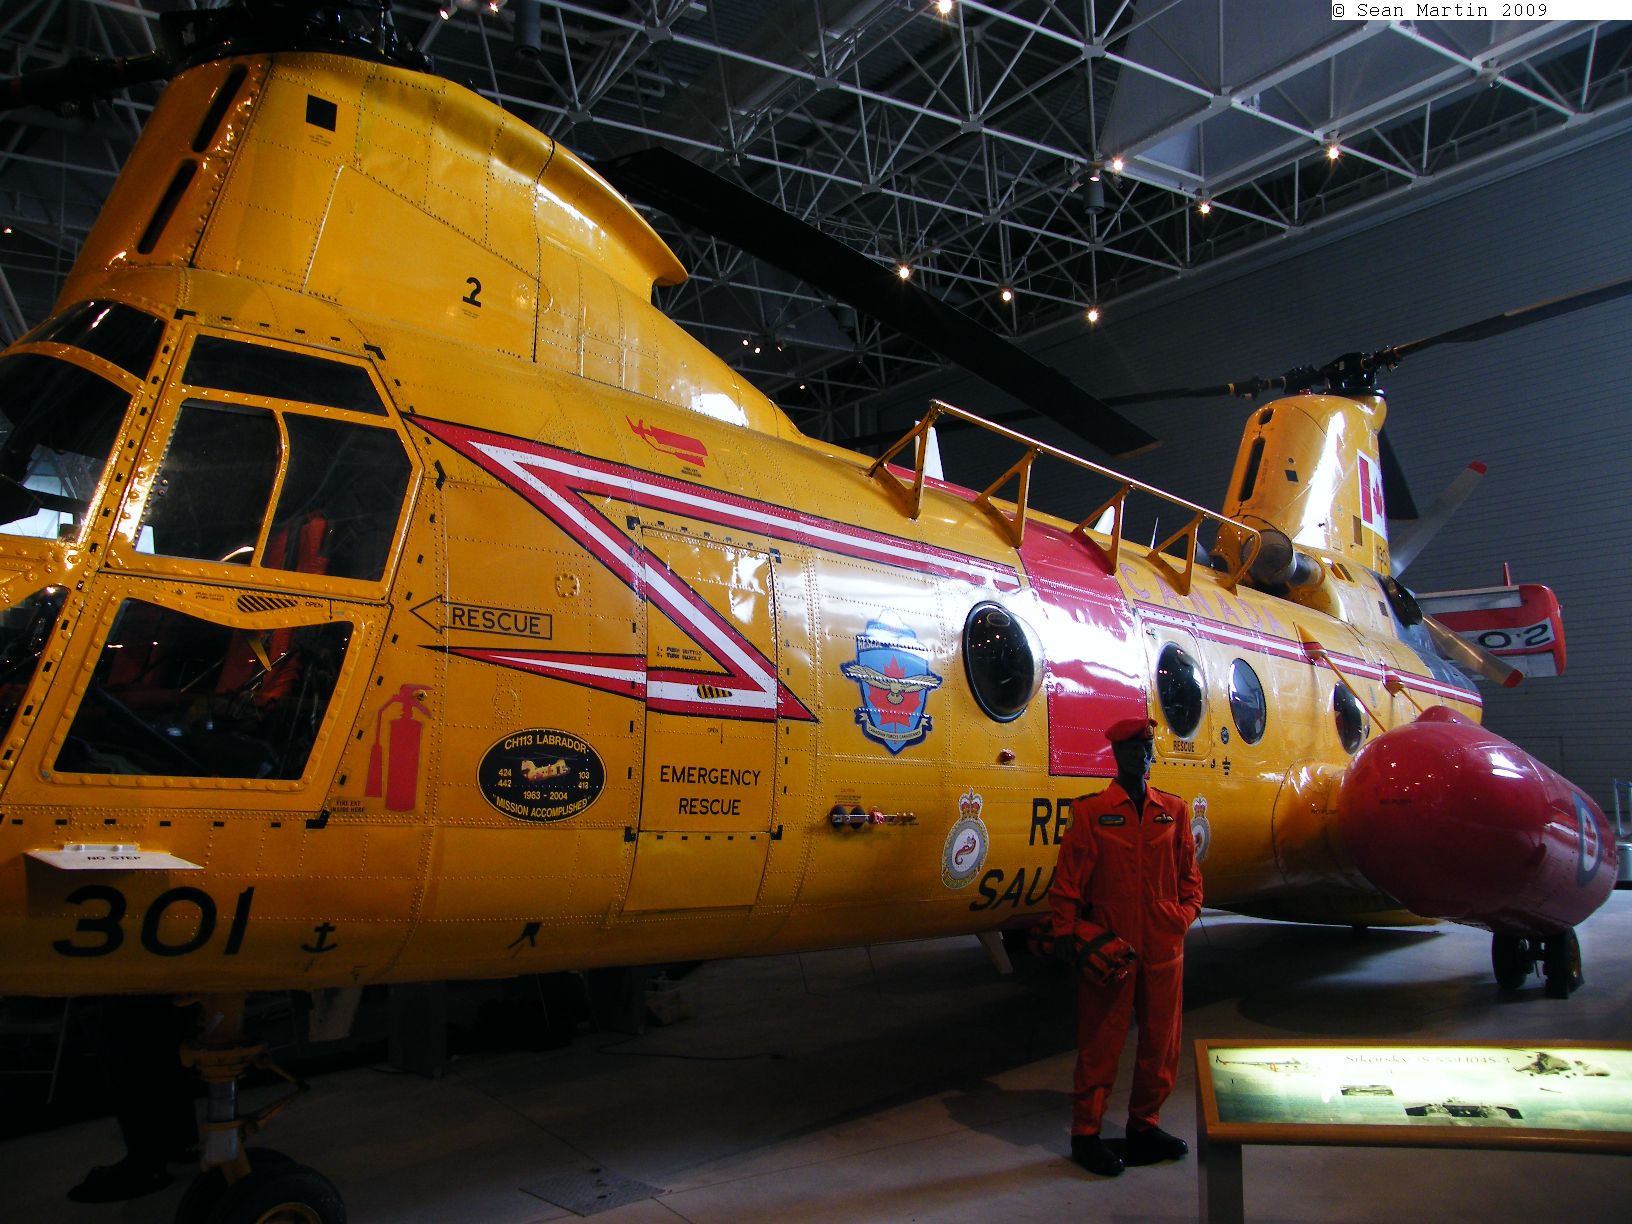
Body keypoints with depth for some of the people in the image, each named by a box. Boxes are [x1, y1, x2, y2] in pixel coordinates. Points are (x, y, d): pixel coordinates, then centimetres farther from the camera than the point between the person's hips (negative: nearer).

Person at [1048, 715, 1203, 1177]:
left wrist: (1184, 915, 1)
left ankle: (1144, 1125, 32)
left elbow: (1189, 874, 15)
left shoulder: (1173, 810, 7)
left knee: (1161, 1043, 13)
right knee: (1100, 1044, 5)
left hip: (1164, 948, 4)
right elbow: (1067, 884, -3)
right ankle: (1086, 1134, 20)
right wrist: (1073, 937, -6)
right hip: (1108, 947, -4)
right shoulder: (1090, 811, -5)